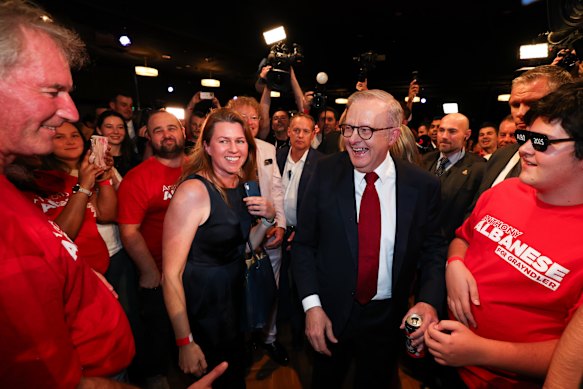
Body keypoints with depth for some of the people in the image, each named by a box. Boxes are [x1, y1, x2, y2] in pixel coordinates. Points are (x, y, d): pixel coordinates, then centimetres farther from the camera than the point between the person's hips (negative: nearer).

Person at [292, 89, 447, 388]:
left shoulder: (423, 185, -11)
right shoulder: (326, 173, -12)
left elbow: (433, 250, -2)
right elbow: (304, 243, -8)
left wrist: (429, 301, -19)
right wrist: (312, 305, -14)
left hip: (388, 318, 0)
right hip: (330, 312, 1)